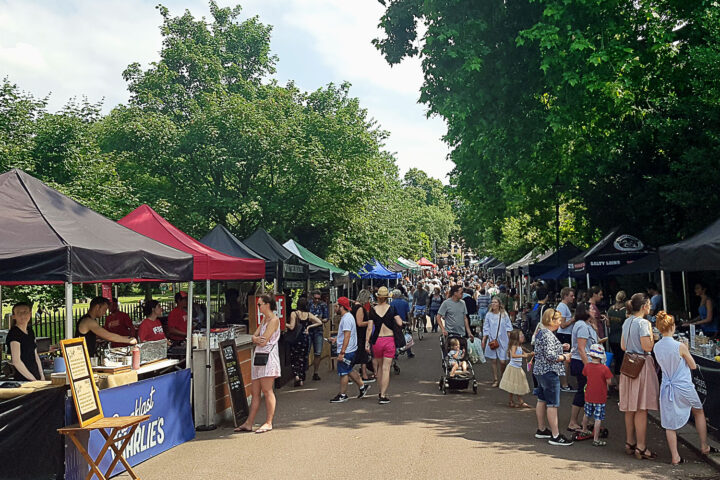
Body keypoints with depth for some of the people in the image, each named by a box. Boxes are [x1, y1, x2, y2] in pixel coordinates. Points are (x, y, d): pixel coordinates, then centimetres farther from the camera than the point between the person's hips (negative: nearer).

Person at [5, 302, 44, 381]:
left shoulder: (30, 331, 11)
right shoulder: (13, 333, -11)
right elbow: (16, 361, -16)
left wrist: (42, 376, 8)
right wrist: (33, 380, -15)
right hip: (23, 380, -7)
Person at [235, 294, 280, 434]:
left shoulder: (274, 320, -8)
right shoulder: (264, 319, 21)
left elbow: (263, 341, -15)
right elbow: (254, 337, 14)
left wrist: (256, 339, 4)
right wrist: (256, 339, -8)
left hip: (268, 357, -9)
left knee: (266, 391, -5)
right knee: (255, 392, 8)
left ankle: (268, 423, 3)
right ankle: (249, 423, 11)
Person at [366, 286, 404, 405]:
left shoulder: (373, 310, -2)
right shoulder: (391, 309, -4)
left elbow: (370, 328, -3)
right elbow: (400, 323, -7)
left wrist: (367, 342, 2)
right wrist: (399, 318, 13)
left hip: (377, 341, 2)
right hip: (389, 340, -2)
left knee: (380, 366, 19)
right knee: (386, 368, -1)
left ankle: (381, 392, 28)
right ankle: (383, 396, -4)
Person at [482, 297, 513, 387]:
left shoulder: (504, 314, 2)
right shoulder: (488, 315, 4)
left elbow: (508, 327, 6)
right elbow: (486, 329, 9)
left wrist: (509, 338, -2)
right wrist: (483, 340, 5)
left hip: (502, 340, -1)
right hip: (492, 340, 1)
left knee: (502, 361, -5)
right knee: (493, 361, 3)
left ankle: (503, 378, 21)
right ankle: (495, 380, 14)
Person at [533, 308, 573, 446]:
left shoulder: (540, 332, 11)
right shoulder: (548, 335, -20)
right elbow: (550, 356, -25)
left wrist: (561, 347, 11)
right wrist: (564, 357, -9)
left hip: (540, 371, 10)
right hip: (549, 372, -10)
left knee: (542, 400, 17)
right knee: (553, 404, -5)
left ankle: (541, 429, 28)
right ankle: (555, 436, 0)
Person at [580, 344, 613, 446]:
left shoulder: (587, 366, -6)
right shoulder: (604, 368, -18)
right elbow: (609, 382, -13)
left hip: (589, 396, 5)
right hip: (600, 398, -5)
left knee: (587, 414, 23)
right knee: (598, 418, 0)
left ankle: (584, 431, 42)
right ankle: (596, 440, 2)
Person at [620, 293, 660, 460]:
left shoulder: (626, 322, 12)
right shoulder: (643, 323, -14)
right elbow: (647, 347, -19)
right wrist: (650, 331, -7)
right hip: (642, 365, -8)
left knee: (630, 408, 14)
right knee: (641, 409, -4)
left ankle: (630, 443, 22)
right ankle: (641, 447, 0)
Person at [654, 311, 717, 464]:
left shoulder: (656, 347, -3)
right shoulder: (680, 346, -18)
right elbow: (693, 366, -5)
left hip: (666, 387, 3)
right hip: (684, 387, -3)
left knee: (669, 423, 8)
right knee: (699, 413, 25)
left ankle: (675, 457, 8)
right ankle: (704, 446, 37)